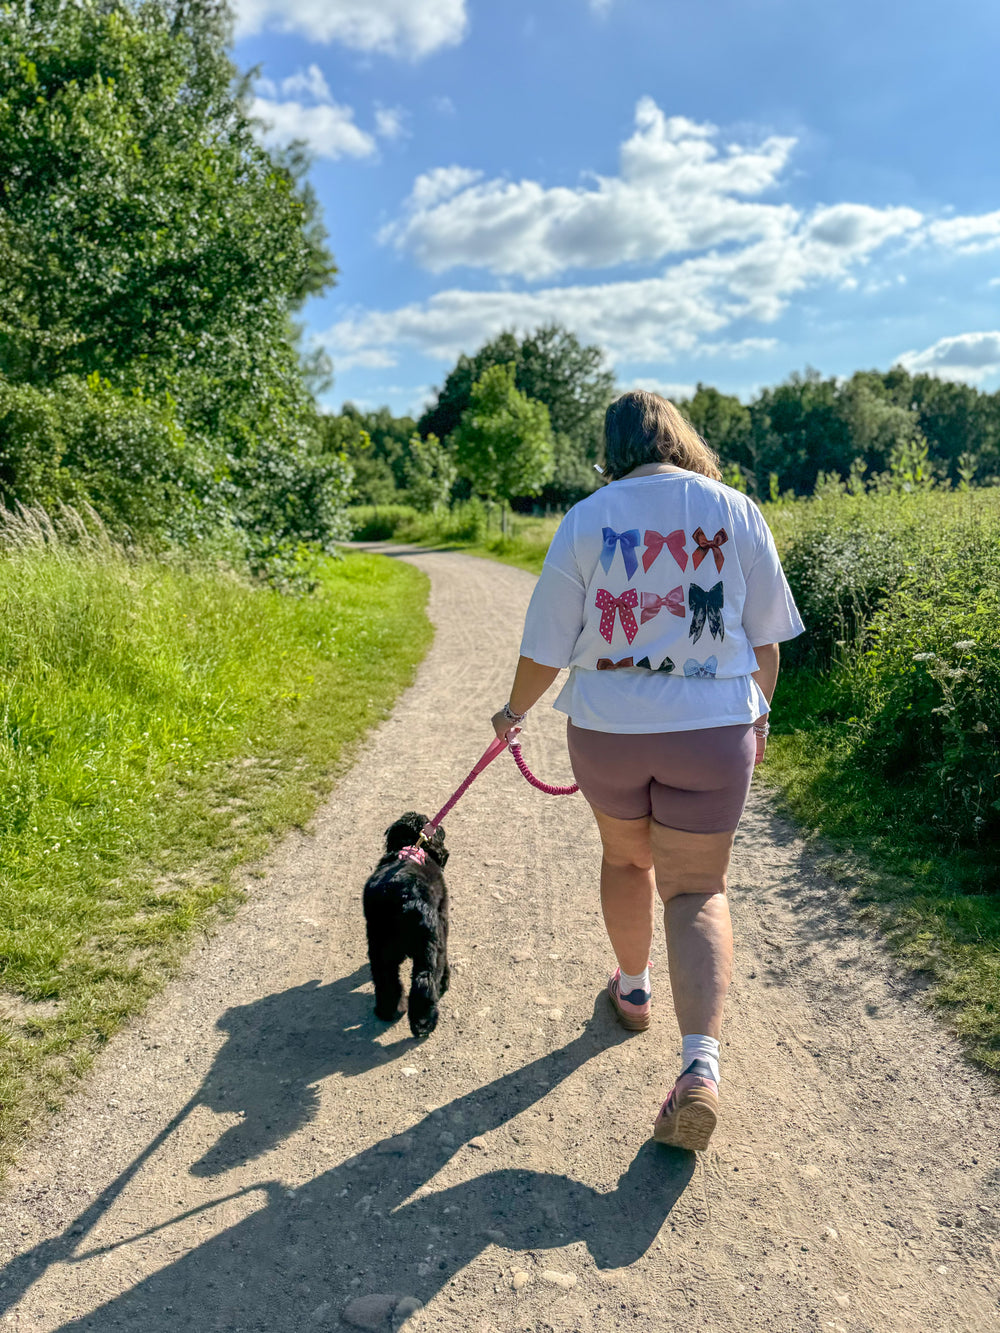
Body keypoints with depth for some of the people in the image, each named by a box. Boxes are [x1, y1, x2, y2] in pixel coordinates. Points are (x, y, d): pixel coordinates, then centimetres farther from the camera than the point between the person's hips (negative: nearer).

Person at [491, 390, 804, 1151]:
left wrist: (515, 711, 15)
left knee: (626, 858, 25)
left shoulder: (586, 520, -5)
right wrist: (758, 716, 17)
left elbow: (547, 645, -2)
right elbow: (765, 638, 2)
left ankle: (633, 991, 44)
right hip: (713, 730, 0)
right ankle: (701, 1064, -8)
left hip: (607, 730, 0)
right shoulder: (736, 512, -2)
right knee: (697, 891, 8)